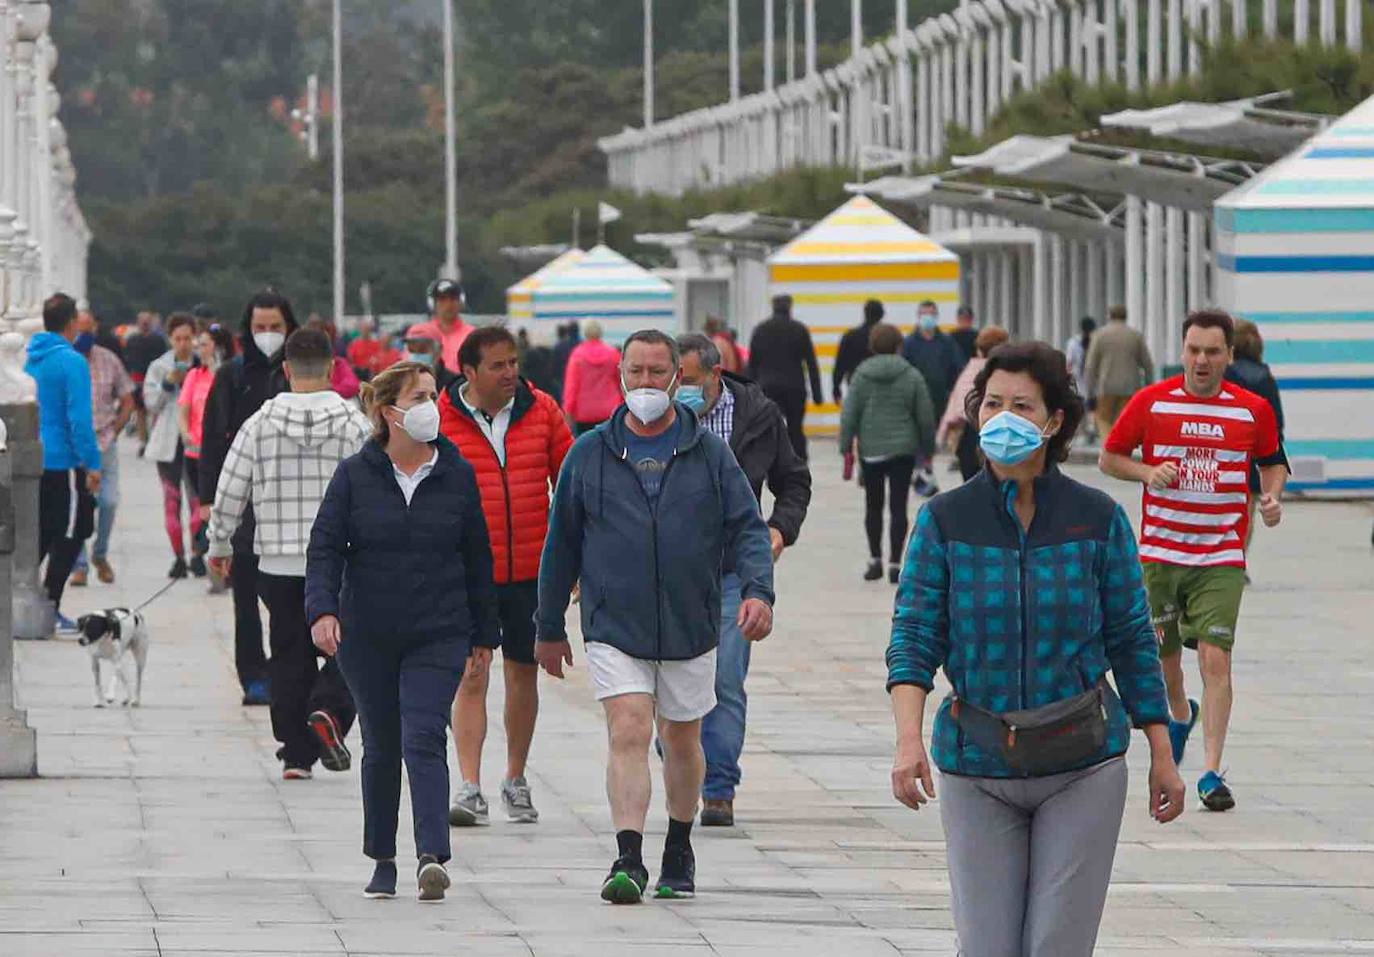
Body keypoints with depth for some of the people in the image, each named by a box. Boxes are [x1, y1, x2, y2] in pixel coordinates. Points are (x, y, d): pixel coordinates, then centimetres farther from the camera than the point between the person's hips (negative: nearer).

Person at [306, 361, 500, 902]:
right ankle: (383, 861, 22)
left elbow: (477, 557, 9)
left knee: (424, 739, -16)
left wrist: (483, 634, 11)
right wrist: (322, 609, -20)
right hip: (367, 636, 1)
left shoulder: (456, 475, 3)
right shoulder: (356, 475, 0)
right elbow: (325, 546, -3)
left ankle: (432, 855, -25)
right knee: (381, 748, 10)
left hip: (439, 634, -1)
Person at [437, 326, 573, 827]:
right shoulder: (440, 420, -4)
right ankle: (470, 789, -11)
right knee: (471, 677, -9)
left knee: (523, 672, 13)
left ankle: (515, 780, 27)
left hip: (531, 570, 3)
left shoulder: (541, 411, 3)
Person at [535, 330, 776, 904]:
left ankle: (679, 854, 33)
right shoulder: (591, 454, 4)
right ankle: (629, 862, -23)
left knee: (682, 741, 14)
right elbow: (562, 544, 11)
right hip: (614, 626, -1)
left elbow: (747, 529, 2)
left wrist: (757, 590, -17)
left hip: (690, 628, 1)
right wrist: (549, 627, 13)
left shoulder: (708, 453, 4)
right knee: (629, 733, -17)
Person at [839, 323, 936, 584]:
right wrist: (928, 448, 12)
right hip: (903, 449, -1)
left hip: (870, 450, 1)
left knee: (873, 505, 15)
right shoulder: (911, 376, -3)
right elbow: (925, 416, 1)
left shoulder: (861, 375, -3)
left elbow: (849, 414, -4)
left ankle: (875, 560, 16)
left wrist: (846, 447, 2)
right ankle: (894, 563, -1)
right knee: (898, 506, 3)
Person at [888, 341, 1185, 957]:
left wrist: (1162, 756, 5)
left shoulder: (1099, 520, -2)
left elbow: (1132, 641, 4)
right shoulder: (945, 521, -2)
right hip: (976, 767, 1)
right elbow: (914, 637, -7)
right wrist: (909, 740, -22)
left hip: (1083, 767, -1)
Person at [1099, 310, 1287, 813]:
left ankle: (1212, 773, -12)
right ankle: (1180, 714, 47)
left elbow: (1272, 461, 15)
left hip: (1222, 558, -1)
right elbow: (1109, 457, 7)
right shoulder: (1151, 402, -2)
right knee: (1163, 655, 12)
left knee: (1215, 658, -13)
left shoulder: (1253, 409, -1)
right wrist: (1147, 472, -13)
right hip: (1159, 554, 1)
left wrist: (1272, 496, -6)